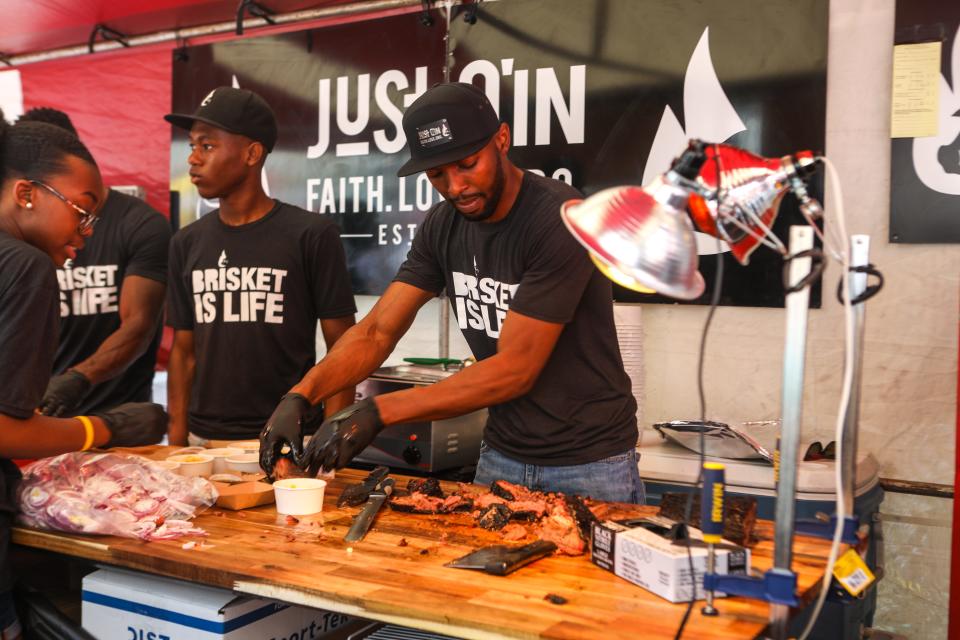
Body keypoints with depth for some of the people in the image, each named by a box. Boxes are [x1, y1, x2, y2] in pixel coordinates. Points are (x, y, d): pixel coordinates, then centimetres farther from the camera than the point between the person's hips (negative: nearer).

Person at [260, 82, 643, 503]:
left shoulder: (560, 220, -23)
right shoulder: (444, 226, -2)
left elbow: (516, 368, -25)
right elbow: (378, 330, -3)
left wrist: (376, 413, -29)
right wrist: (299, 396, -20)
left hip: (591, 463, -5)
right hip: (502, 455, 6)